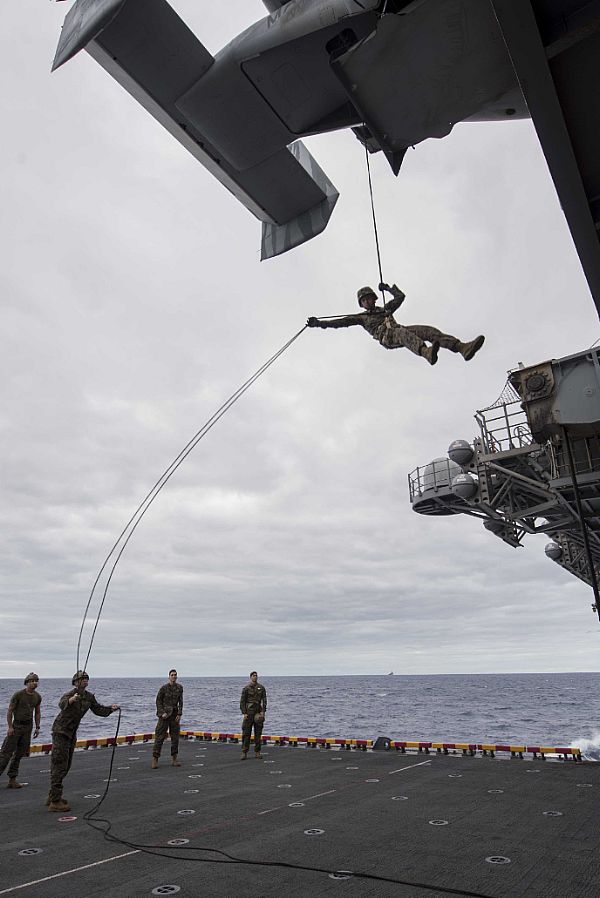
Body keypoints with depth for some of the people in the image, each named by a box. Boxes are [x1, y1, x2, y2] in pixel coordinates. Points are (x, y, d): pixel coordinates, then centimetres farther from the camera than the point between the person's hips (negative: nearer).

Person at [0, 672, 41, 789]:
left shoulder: (38, 697, 5)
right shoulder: (18, 694, -11)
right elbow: (9, 711, -8)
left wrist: (37, 727, 9)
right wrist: (10, 727, -13)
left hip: (28, 727, 5)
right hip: (16, 725, -5)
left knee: (19, 754, 7)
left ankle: (12, 780, 12)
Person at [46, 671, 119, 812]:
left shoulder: (89, 696, 0)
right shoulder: (70, 694, -23)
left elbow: (98, 709, 9)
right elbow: (62, 704, -46)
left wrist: (111, 708, -7)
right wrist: (71, 700, -67)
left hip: (72, 733, 8)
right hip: (60, 731, -8)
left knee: (66, 766, 16)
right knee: (59, 766, -7)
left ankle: (52, 796, 30)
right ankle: (55, 802, -1)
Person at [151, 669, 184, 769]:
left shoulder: (179, 687, 1)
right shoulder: (164, 688, -8)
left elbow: (180, 702, 3)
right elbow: (158, 701, -3)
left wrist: (179, 714, -5)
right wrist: (162, 713, -11)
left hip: (174, 714, 3)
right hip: (164, 714, -3)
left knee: (175, 736, 6)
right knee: (159, 736, -4)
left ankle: (174, 759, 15)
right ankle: (155, 759, 4)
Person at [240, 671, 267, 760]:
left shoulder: (261, 687, 6)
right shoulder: (246, 688, -1)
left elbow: (264, 700, 4)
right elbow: (242, 701, -1)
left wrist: (263, 711, -6)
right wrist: (244, 713, -8)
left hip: (258, 713, 3)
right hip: (249, 712, -3)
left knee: (258, 733, 6)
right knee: (246, 733, -2)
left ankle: (257, 752, 15)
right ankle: (244, 753, 5)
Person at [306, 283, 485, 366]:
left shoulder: (385, 309, 38)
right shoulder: (361, 317, 26)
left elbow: (400, 296, 43)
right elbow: (341, 322, 17)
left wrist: (388, 288, 44)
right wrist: (319, 323, 11)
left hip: (401, 330, 6)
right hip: (386, 337, -5)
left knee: (429, 330, -19)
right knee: (404, 333, -40)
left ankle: (463, 348, -37)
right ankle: (427, 353, -72)